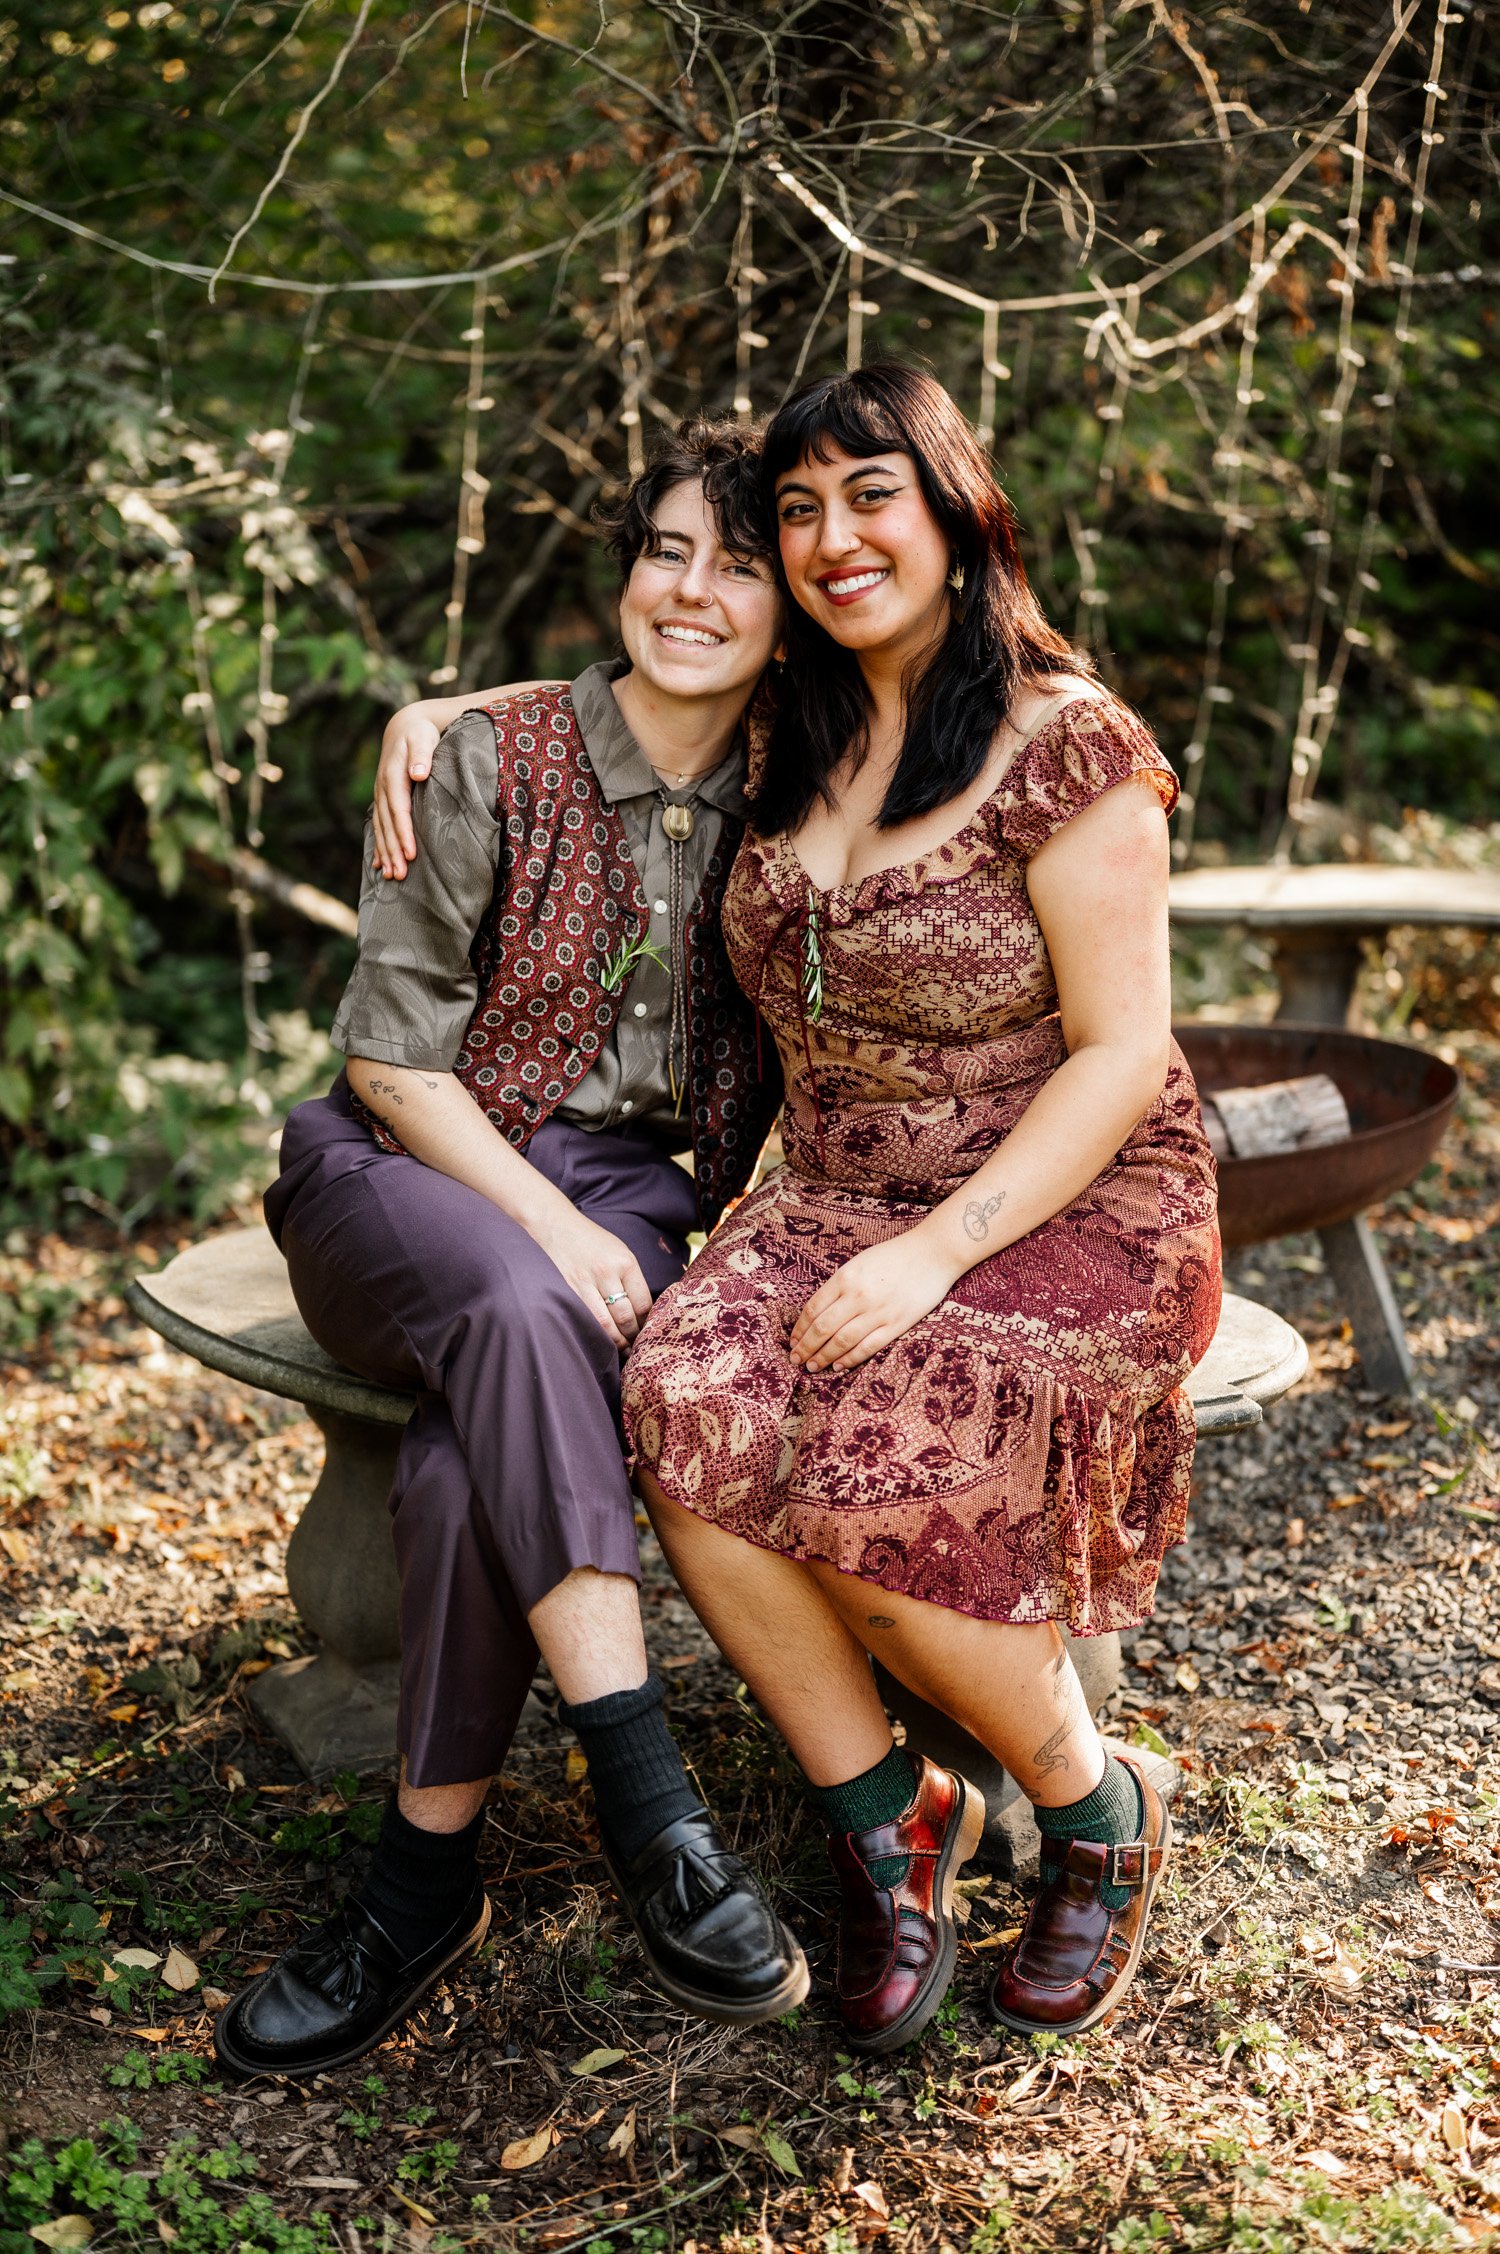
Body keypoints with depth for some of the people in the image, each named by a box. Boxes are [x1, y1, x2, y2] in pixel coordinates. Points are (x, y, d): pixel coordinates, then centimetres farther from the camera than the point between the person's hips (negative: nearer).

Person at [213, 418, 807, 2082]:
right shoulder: (491, 757, -4)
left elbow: (780, 1078, 12)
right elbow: (392, 1050, -6)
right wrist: (544, 1222, -17)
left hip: (640, 1208, 1)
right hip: (411, 1178, -1)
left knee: (471, 1454, -32)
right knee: (516, 1313, -37)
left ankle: (427, 1870, -18)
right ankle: (647, 1806, -35)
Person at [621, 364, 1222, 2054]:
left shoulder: (1064, 745, -10)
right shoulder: (793, 740, 9)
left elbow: (1121, 1056, -13)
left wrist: (937, 1252, -21)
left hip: (1070, 1212, -5)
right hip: (836, 1198, 5)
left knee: (877, 1483, -29)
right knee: (690, 1415, -25)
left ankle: (1099, 1818, 2)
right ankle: (885, 1821, -5)